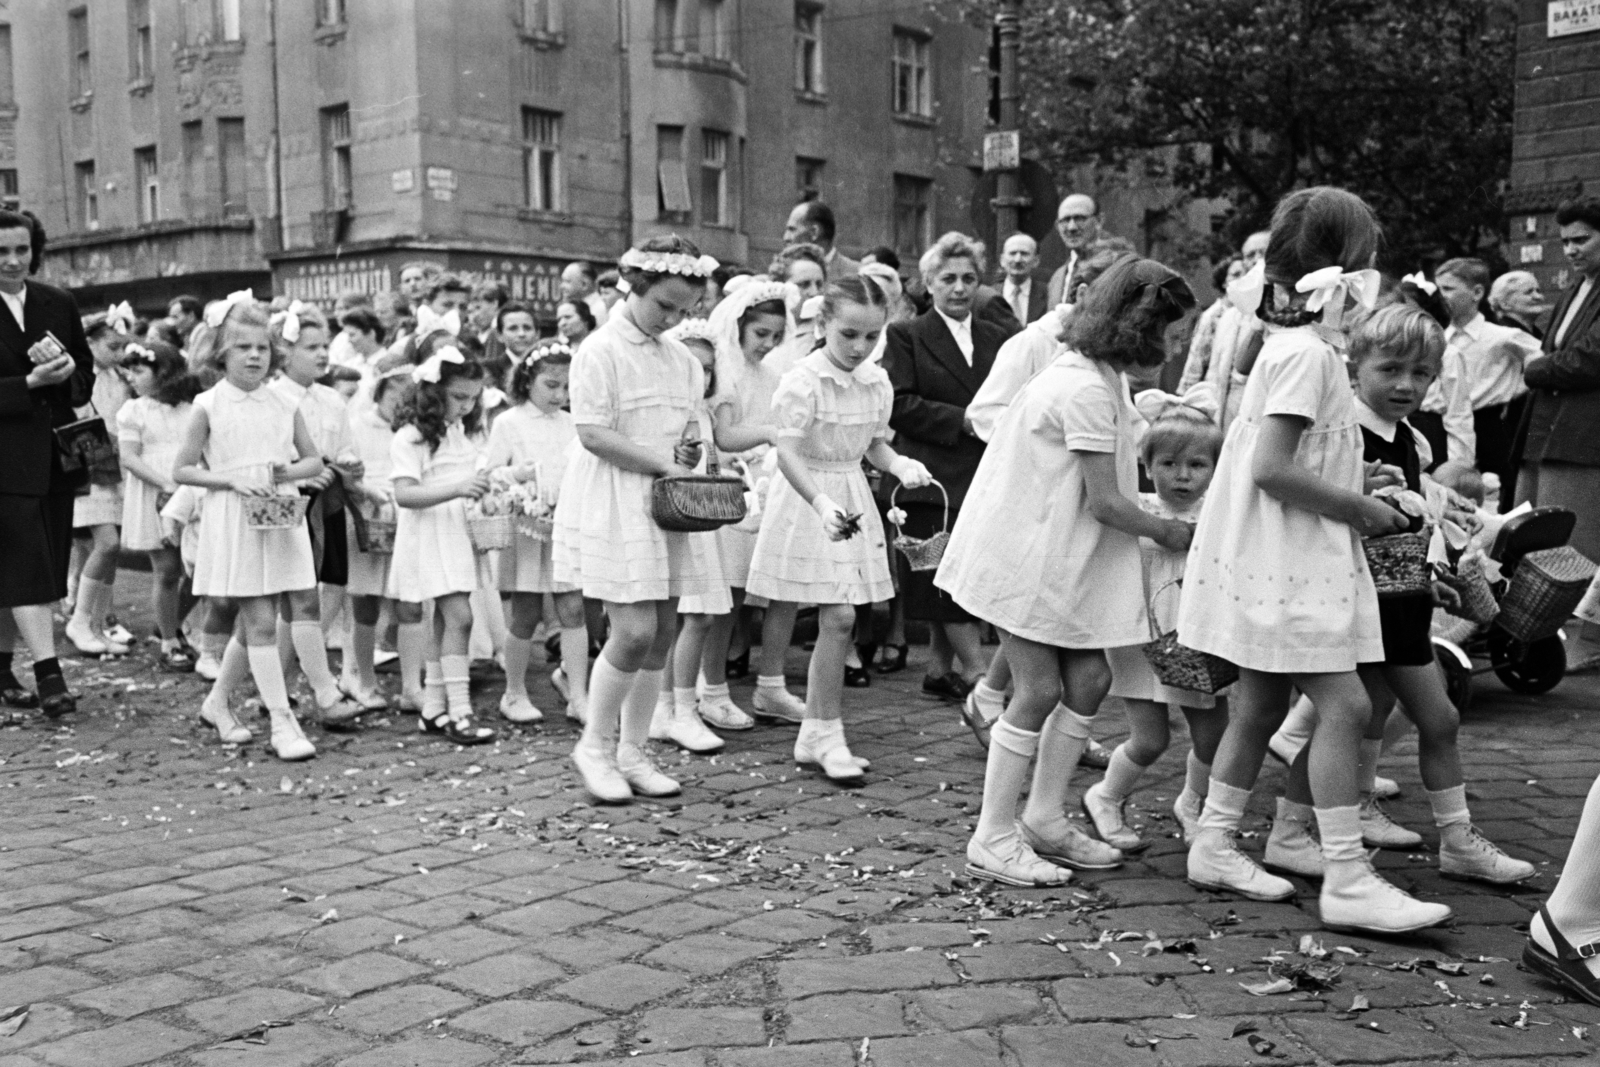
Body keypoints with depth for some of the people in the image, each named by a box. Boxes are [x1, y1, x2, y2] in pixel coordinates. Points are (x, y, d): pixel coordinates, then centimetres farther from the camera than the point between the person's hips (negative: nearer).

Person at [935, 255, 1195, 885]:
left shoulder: (1095, 377, 11)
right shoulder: (1089, 391, -21)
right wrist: (1167, 532, -7)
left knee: (1088, 680, 8)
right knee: (1040, 689, -6)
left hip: (1061, 554, 10)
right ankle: (994, 839, 5)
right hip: (1026, 553, -10)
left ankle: (1045, 819, 20)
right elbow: (1105, 502, -20)